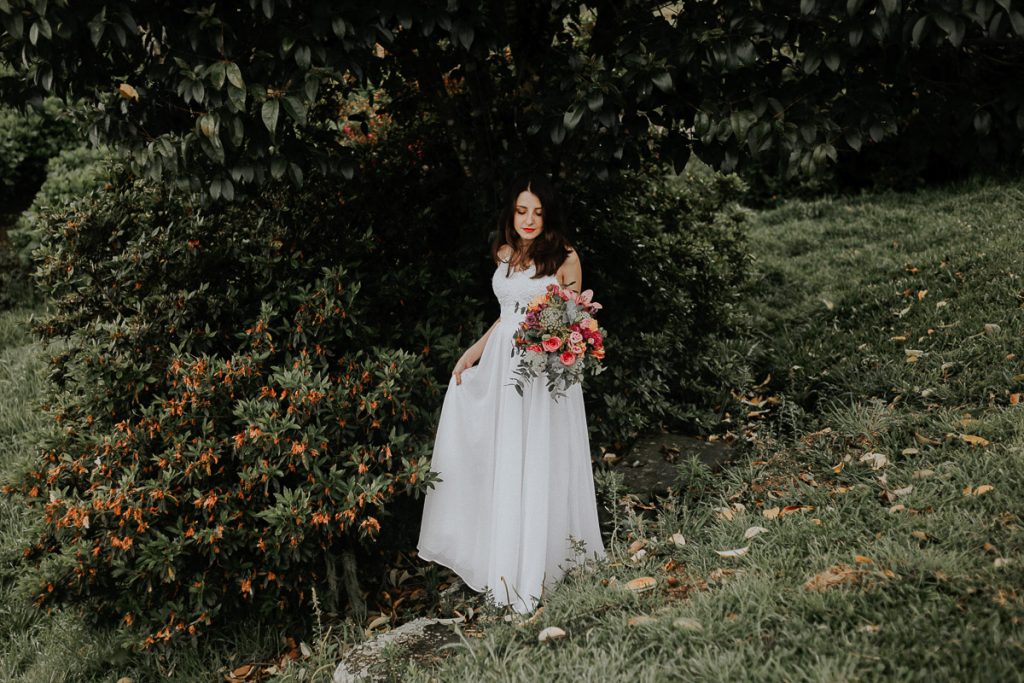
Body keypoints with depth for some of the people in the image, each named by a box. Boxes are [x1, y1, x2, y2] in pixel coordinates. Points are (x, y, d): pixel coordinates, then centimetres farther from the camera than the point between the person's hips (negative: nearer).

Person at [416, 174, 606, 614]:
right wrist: (473, 352, 19)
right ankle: (504, 555, 22)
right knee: (499, 459, 8)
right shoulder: (505, 255, 12)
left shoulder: (564, 257, -4)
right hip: (502, 363, 5)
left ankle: (540, 558, 10)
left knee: (539, 460, -2)